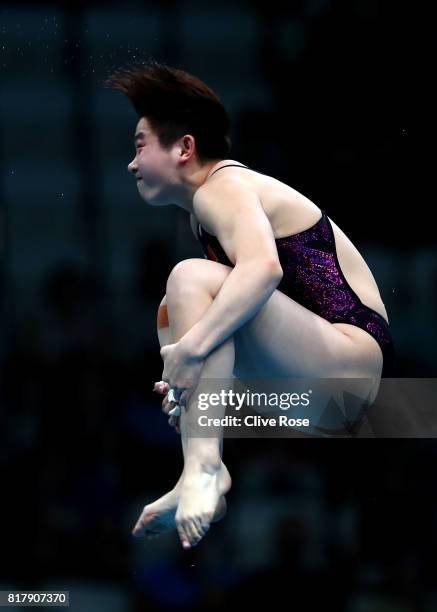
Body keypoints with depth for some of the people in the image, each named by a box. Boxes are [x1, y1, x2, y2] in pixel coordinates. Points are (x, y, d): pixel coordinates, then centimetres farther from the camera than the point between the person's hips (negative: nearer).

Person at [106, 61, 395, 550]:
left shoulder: (221, 189, -12)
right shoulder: (204, 207, 19)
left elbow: (263, 267, -34)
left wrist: (191, 348, -36)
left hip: (356, 359, -11)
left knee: (192, 278, -26)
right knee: (175, 313, 24)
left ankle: (204, 470, -34)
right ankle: (201, 490, 5)